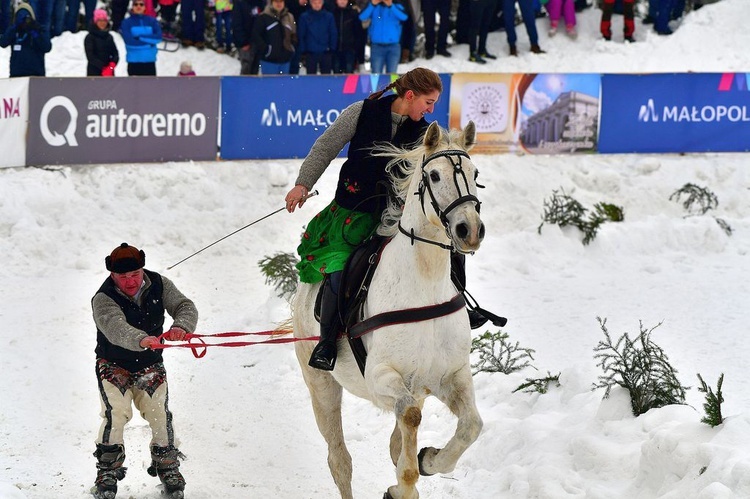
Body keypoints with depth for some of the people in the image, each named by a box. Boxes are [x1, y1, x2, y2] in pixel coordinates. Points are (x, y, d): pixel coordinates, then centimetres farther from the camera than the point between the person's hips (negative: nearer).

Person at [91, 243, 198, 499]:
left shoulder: (159, 285, -13)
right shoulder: (103, 299, -26)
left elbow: (184, 306, -23)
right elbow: (115, 327, -45)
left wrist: (181, 327, -48)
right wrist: (142, 339, -66)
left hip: (150, 366, 3)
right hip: (114, 365, -3)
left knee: (160, 414, -9)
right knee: (116, 413, -20)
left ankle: (168, 468, 10)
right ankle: (108, 470, -6)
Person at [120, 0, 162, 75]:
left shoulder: (152, 21, 6)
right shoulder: (127, 22, -1)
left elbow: (158, 37, -8)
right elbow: (129, 41, -15)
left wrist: (140, 37, -14)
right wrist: (149, 43, -11)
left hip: (150, 61, 2)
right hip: (134, 61, -2)